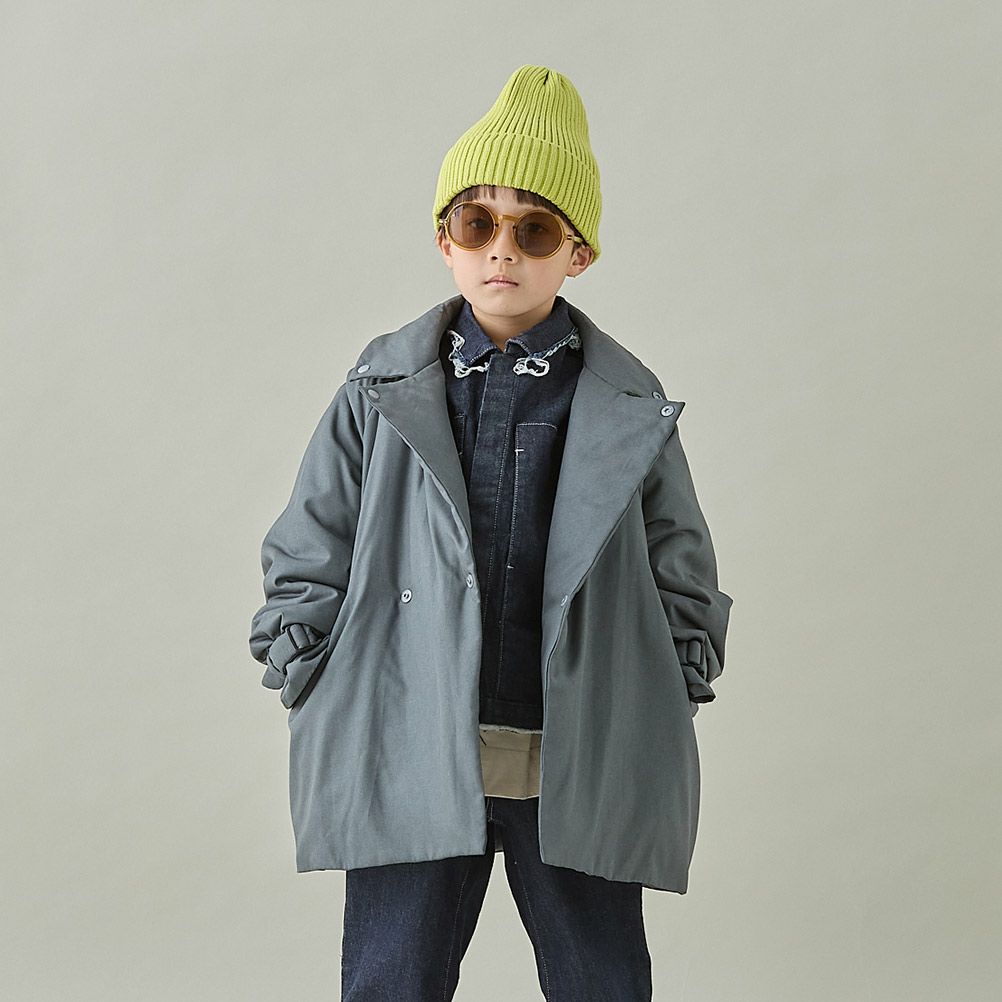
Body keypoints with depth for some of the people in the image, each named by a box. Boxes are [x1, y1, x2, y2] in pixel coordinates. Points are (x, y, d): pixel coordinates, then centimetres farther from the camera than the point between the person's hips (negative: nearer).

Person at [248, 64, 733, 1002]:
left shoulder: (630, 406, 2)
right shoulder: (383, 388, 2)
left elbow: (682, 575, 9)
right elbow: (305, 558, 7)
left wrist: (663, 706, 4)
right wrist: (319, 694, 1)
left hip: (584, 771, 0)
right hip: (409, 762, 0)